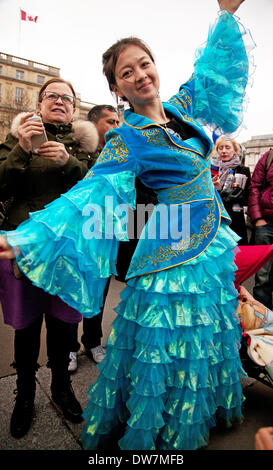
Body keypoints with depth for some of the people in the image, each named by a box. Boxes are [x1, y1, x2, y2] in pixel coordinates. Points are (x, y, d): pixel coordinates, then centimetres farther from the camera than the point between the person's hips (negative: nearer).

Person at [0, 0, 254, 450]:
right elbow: (91, 194, -22)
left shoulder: (181, 107, 6)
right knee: (170, 345, 5)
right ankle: (159, 433, 33)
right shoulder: (127, 139, -14)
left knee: (204, 338, 21)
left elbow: (213, 67, 24)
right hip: (174, 251, -7)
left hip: (211, 244, 8)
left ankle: (201, 412, 47)